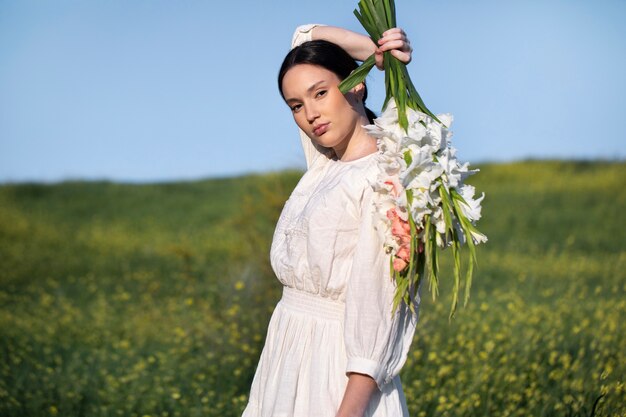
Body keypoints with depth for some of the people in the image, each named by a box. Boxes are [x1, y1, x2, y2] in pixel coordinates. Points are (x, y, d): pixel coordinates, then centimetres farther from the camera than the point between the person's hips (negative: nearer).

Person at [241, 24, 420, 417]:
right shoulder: (323, 163, 9)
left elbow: (378, 305, -22)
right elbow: (306, 39, 19)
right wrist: (378, 53, 5)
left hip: (341, 368, -8)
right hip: (287, 355, 8)